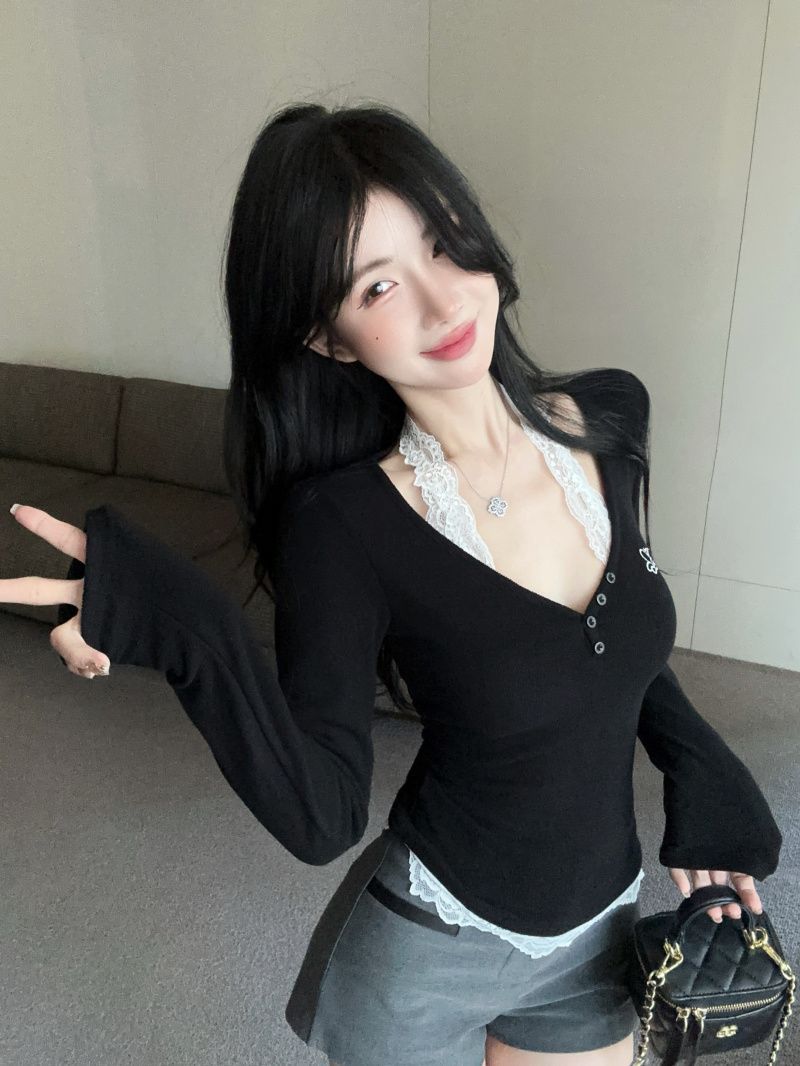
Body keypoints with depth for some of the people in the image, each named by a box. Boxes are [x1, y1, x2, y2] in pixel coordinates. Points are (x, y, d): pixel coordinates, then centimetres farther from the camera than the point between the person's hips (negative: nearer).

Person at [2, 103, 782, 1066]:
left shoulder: (610, 415, -11)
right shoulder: (343, 525, -26)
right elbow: (324, 820, -25)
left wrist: (702, 776, 3)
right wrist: (187, 631, -38)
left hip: (601, 924, 4)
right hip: (431, 948, -4)